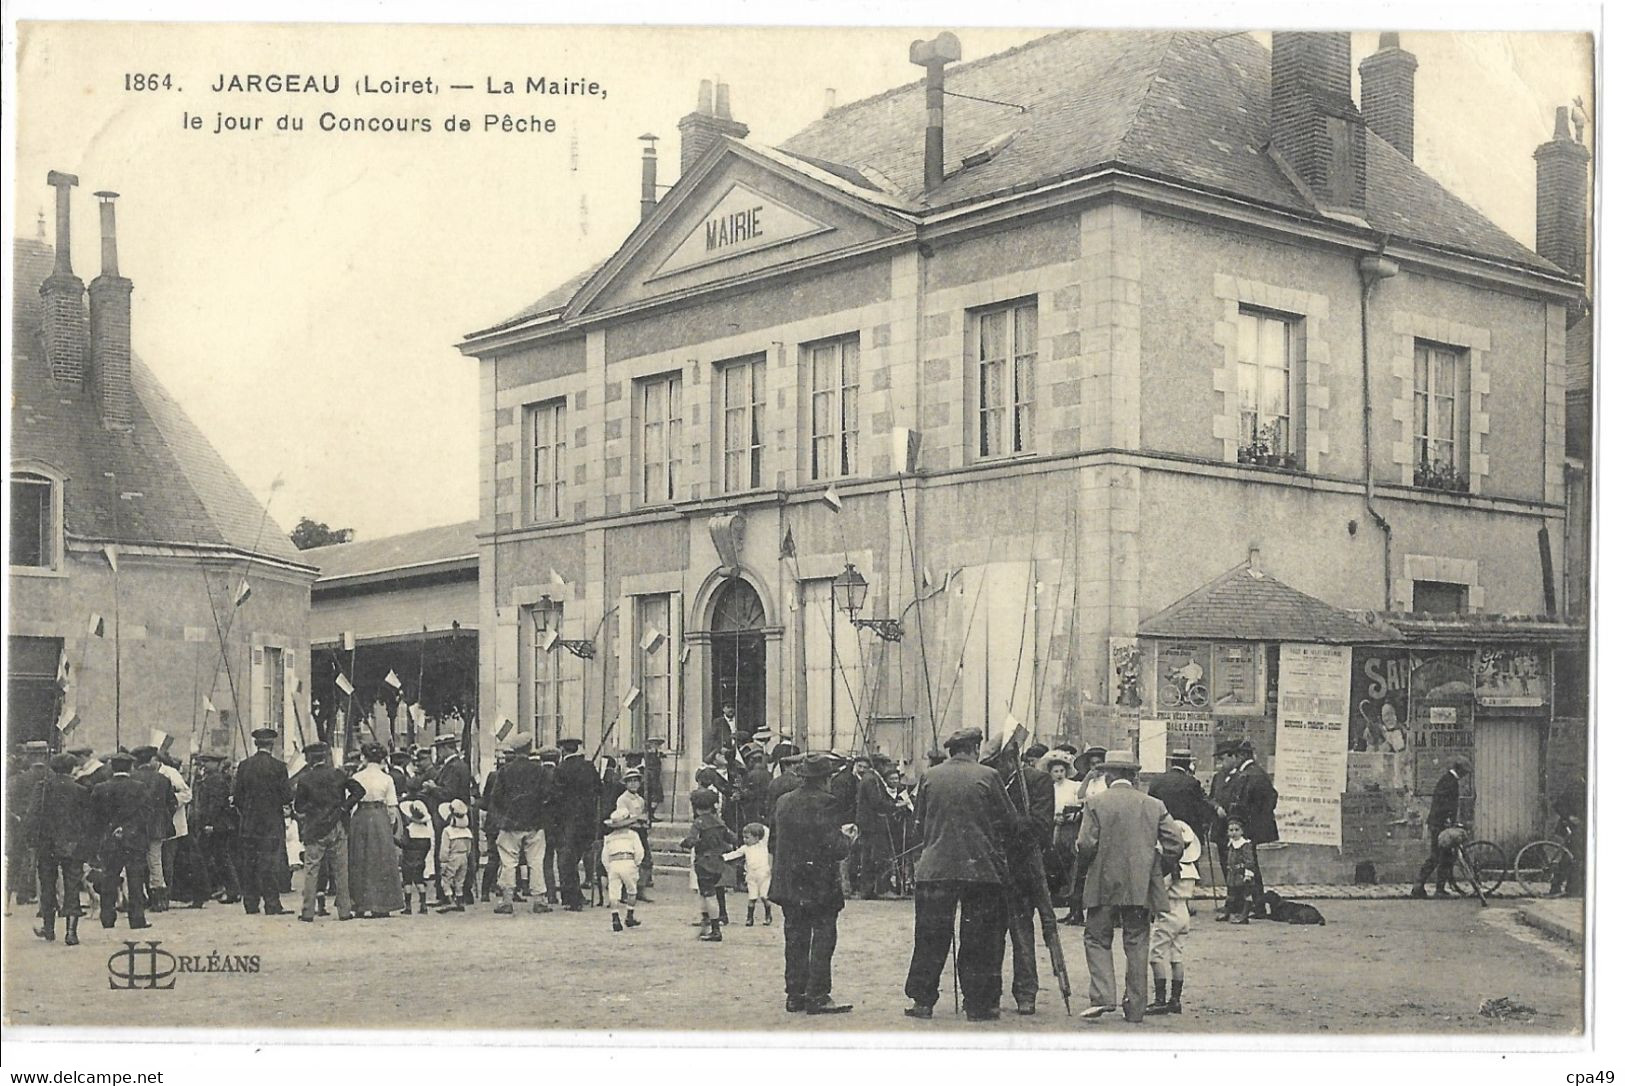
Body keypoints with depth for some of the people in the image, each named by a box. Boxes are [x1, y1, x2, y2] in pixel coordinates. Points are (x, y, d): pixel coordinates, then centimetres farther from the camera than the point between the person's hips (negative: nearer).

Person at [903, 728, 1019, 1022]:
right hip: (980, 868, -2)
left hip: (935, 868, 2)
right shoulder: (987, 776, -5)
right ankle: (979, 1004, 7)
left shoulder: (930, 777, 2)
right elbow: (1009, 821, -2)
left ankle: (922, 1001, 10)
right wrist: (998, 853, 14)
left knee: (930, 937, 9)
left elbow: (919, 822, 10)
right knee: (979, 940, 6)